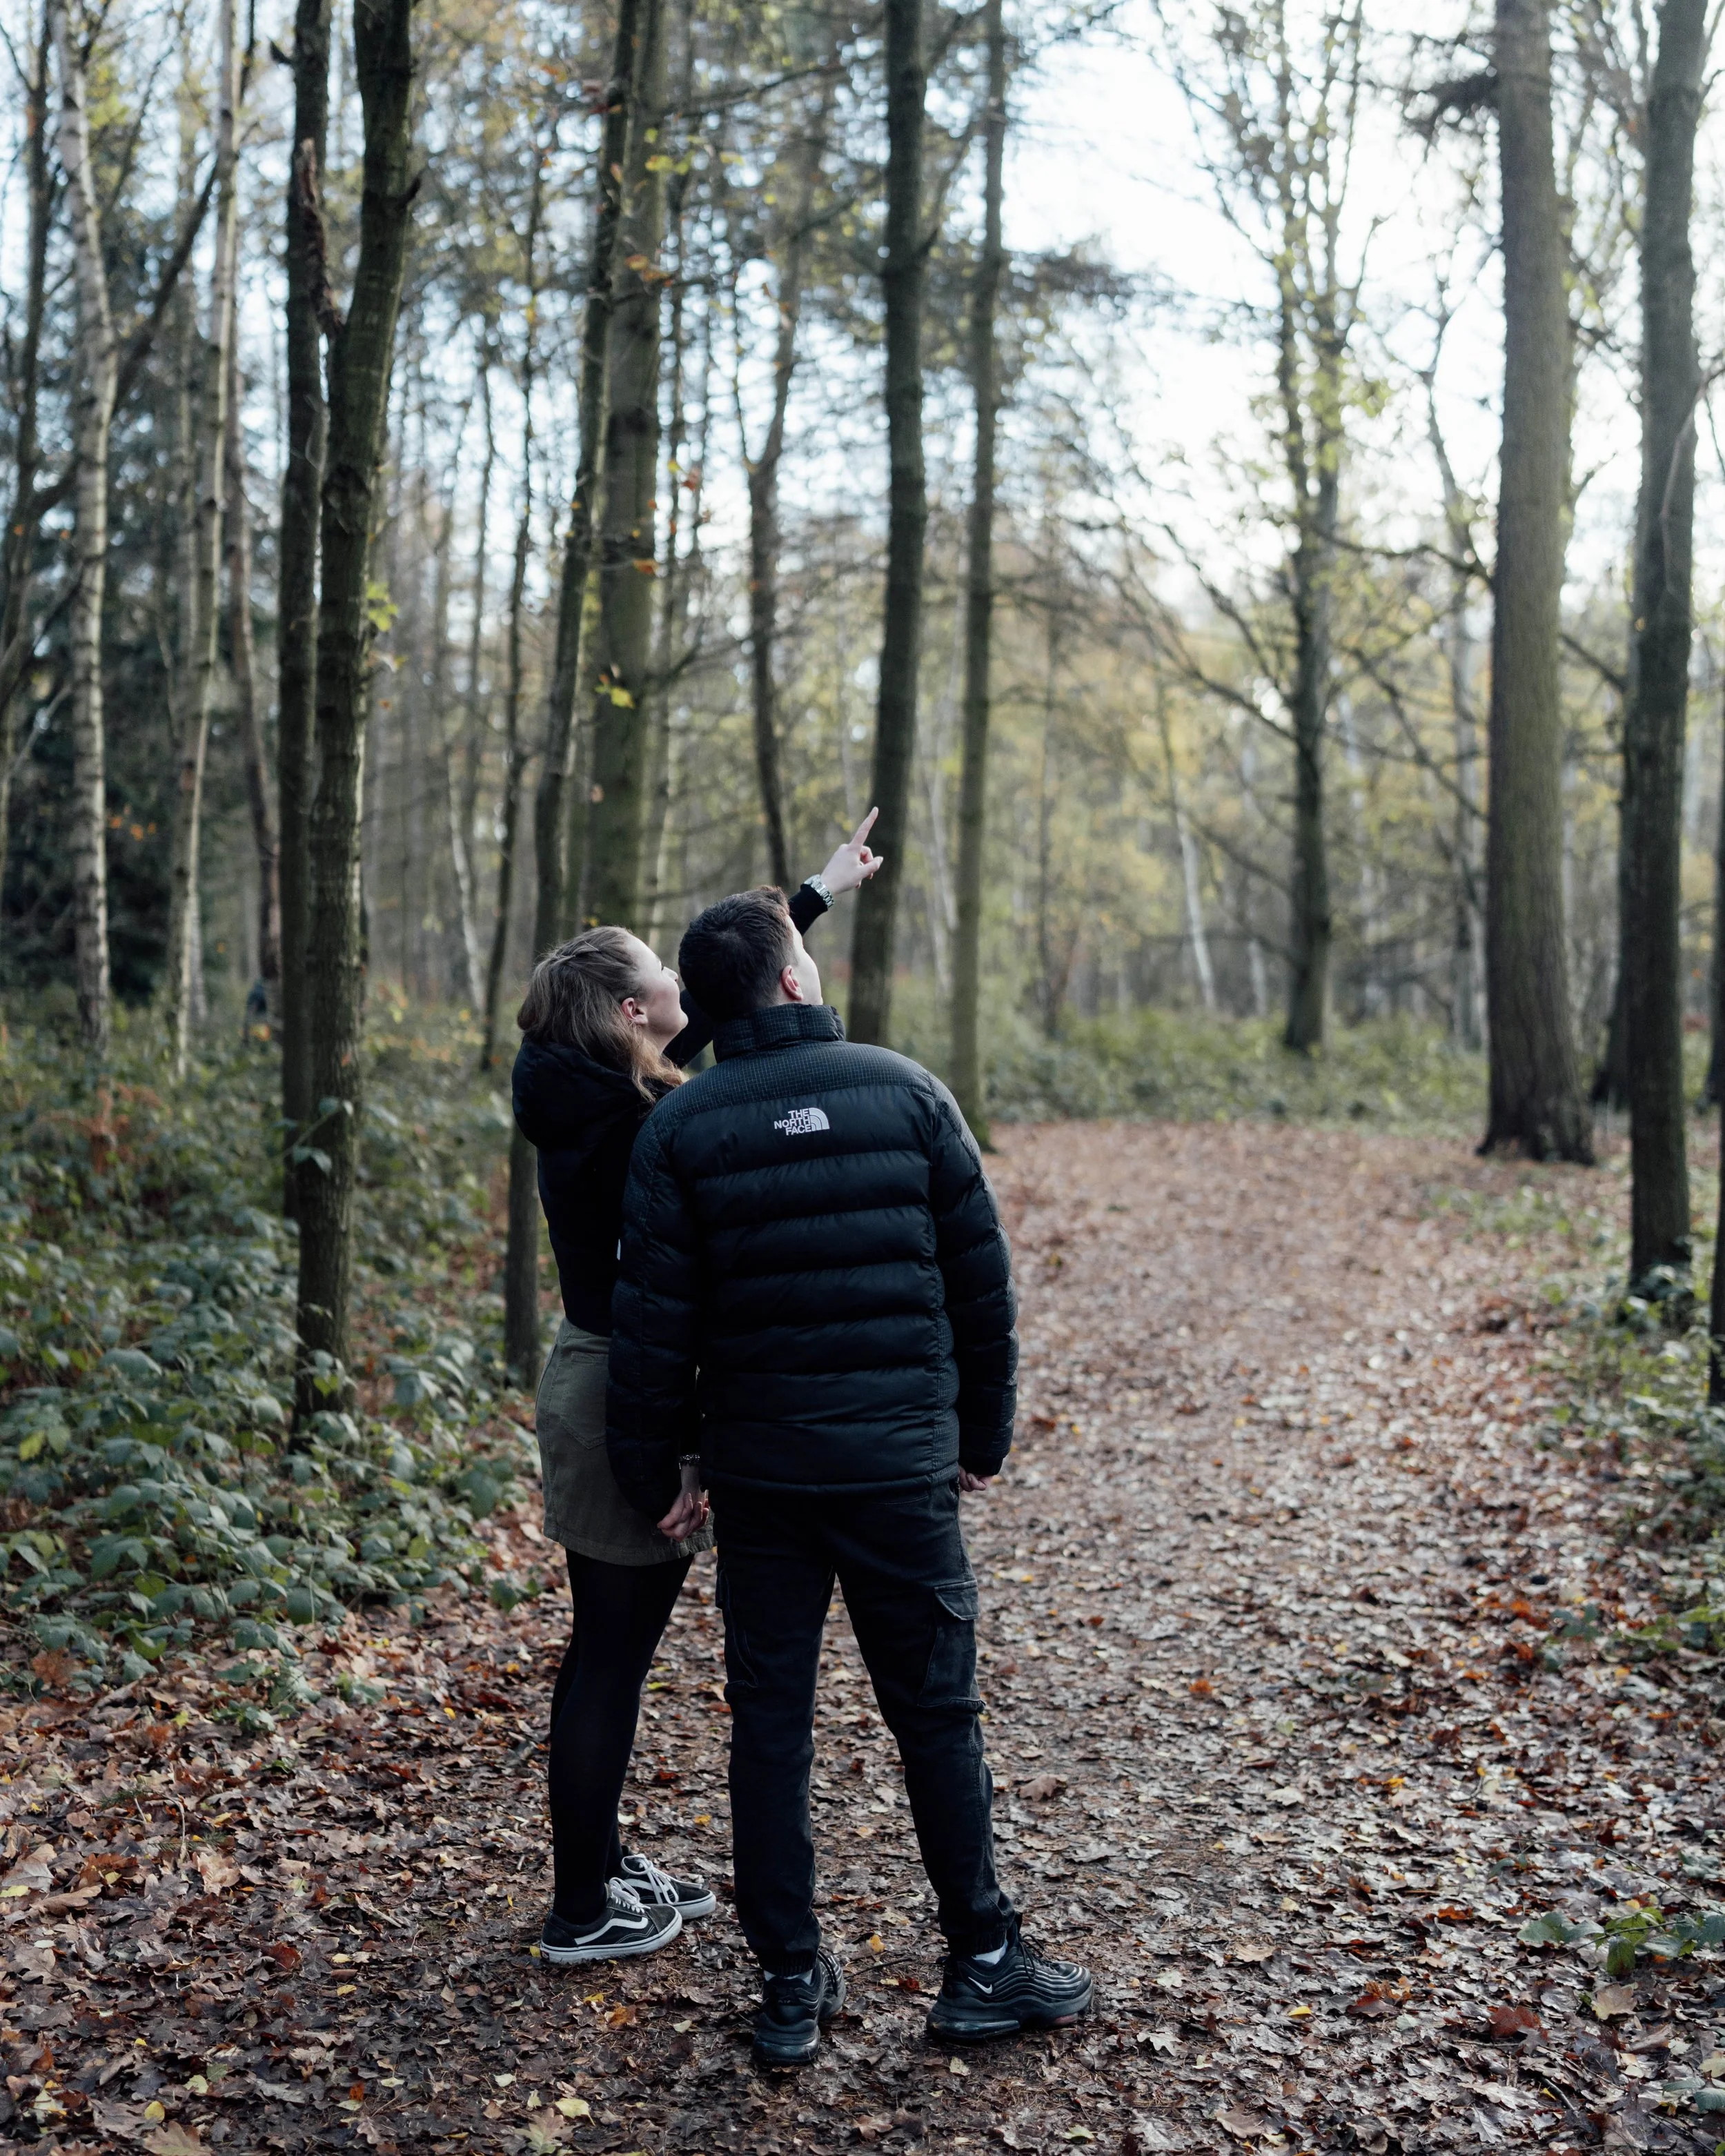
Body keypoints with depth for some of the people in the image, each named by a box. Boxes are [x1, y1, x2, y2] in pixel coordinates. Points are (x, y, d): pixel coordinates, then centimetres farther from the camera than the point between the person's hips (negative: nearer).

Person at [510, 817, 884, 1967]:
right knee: (614, 1656, 2)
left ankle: (603, 1864, 33)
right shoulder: (628, 1124, -21)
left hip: (590, 1386, 10)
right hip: (626, 1405, -10)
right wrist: (693, 1453, -21)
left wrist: (818, 892, 23)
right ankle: (583, 1912, 14)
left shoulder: (588, 1095, 7)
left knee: (607, 1646, 19)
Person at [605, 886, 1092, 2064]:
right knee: (936, 1712, 10)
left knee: (770, 1721, 10)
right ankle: (984, 1964, 21)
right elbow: (984, 1280, 1)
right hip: (903, 1466, -1)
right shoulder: (906, 1092, -2)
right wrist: (983, 1432, 11)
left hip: (757, 1469, 1)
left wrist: (651, 1471, 8)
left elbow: (655, 1323, -3)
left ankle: (793, 1984, 18)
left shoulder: (680, 1127, -3)